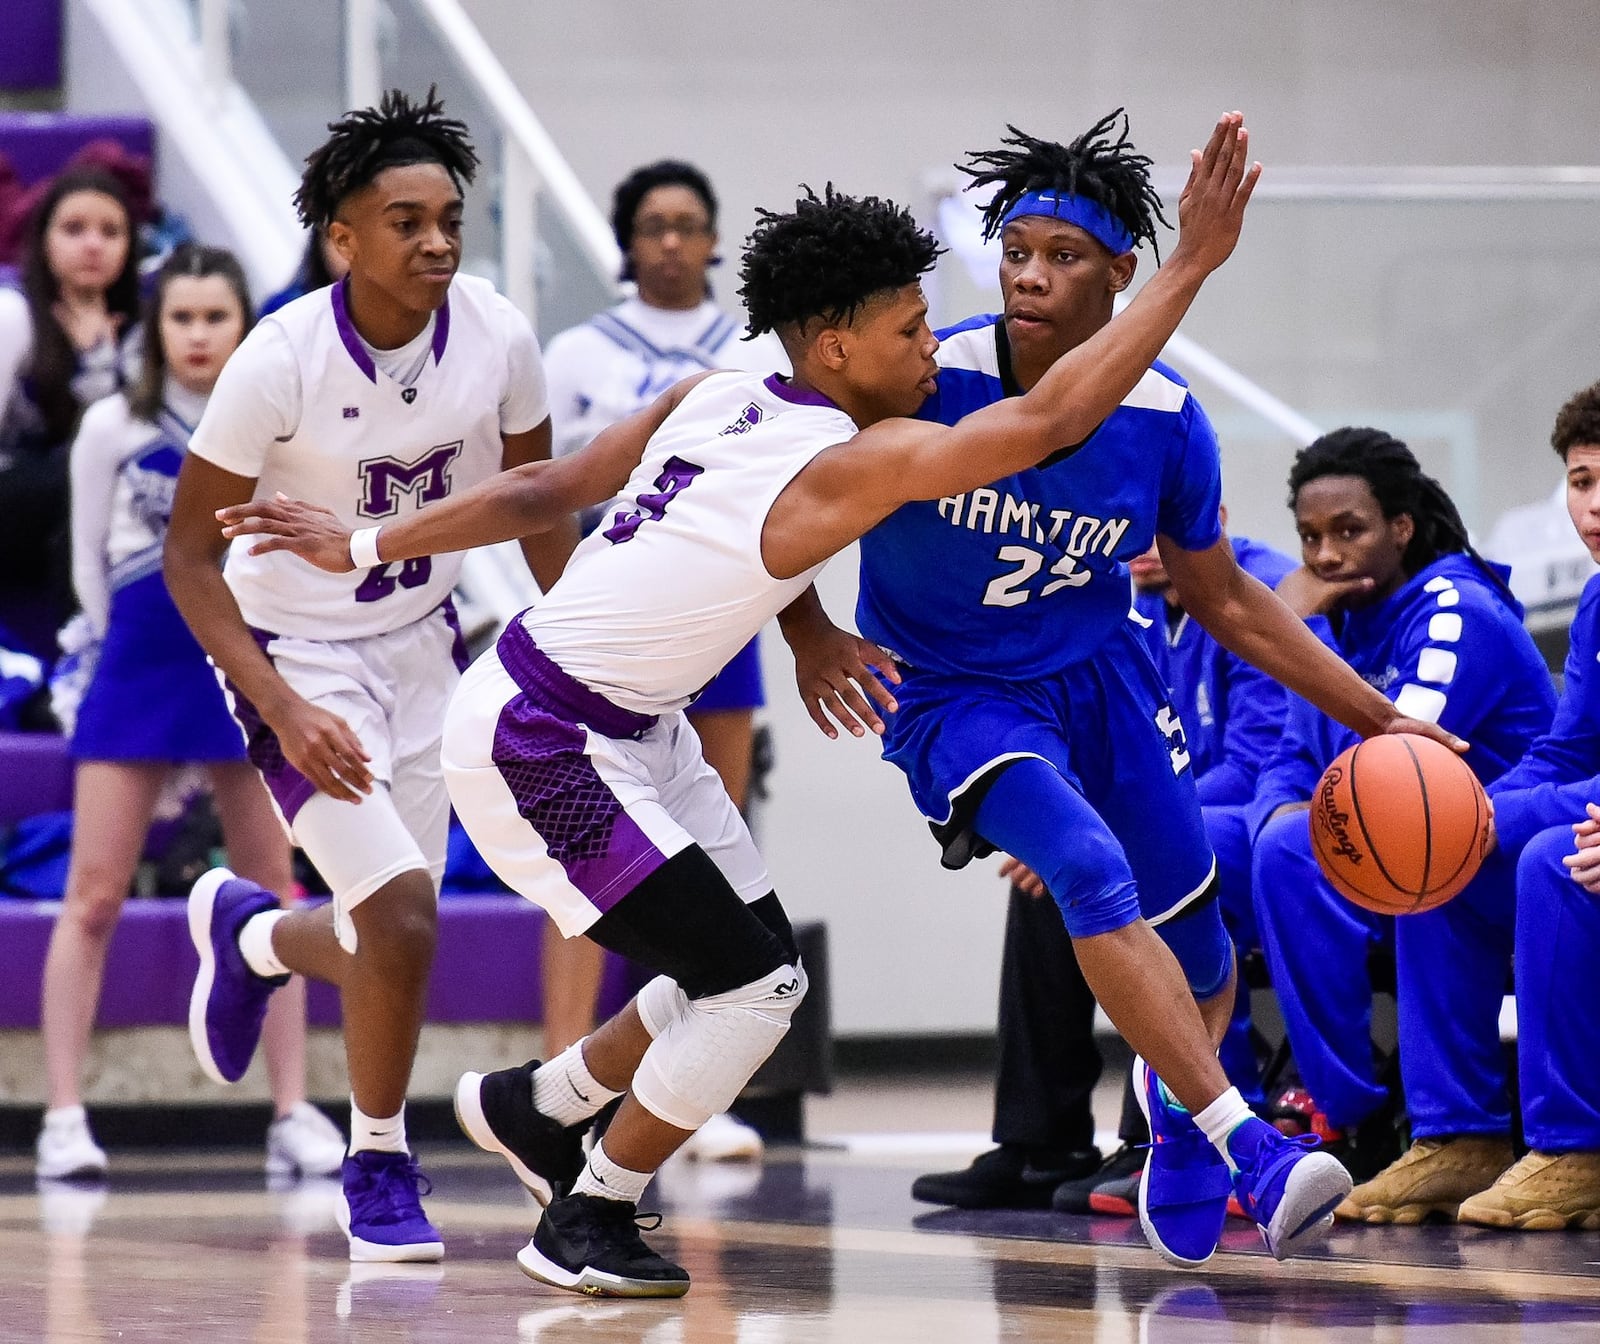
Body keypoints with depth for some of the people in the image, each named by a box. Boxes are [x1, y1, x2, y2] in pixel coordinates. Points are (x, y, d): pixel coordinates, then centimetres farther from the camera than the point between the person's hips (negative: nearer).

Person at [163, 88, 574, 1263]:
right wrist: (288, 714, -27)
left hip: (422, 634, 5)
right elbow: (191, 557, -18)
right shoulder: (282, 361, -25)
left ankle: (248, 932, 46)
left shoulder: (497, 336, -13)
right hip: (295, 651, -5)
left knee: (388, 945, 10)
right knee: (403, 922, -19)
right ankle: (380, 1166, 7)